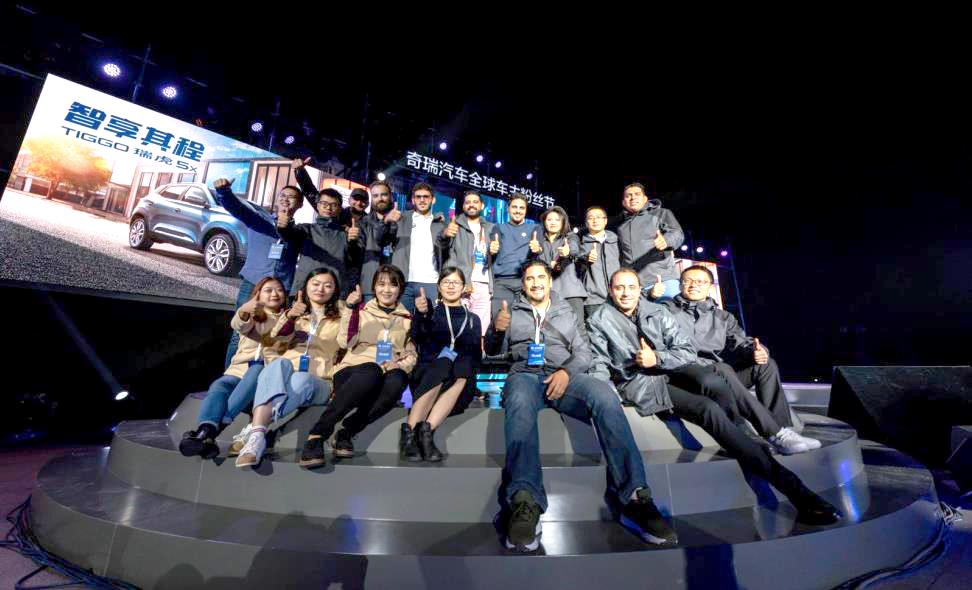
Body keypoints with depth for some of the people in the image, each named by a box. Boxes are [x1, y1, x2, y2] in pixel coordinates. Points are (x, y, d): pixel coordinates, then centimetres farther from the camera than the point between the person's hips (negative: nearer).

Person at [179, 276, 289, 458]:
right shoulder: (251, 315, 20)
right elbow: (239, 326, -6)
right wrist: (244, 310, -31)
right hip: (239, 369, 2)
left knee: (258, 368, -35)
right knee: (218, 386, -28)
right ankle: (205, 434, -49)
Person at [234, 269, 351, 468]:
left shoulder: (339, 316, 19)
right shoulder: (295, 313, 23)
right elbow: (279, 335, 0)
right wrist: (289, 316, -22)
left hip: (318, 382, -1)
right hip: (284, 376, 1)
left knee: (300, 380, -36)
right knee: (279, 364, -34)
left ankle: (253, 430, -38)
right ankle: (257, 436, -46)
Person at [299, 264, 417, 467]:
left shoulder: (407, 319, 21)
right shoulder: (362, 311, 16)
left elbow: (412, 354, 16)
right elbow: (345, 341, -1)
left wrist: (399, 365, -5)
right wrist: (352, 308, -10)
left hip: (389, 373, 2)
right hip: (354, 370, -1)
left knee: (397, 380, -36)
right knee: (371, 371, -38)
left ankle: (346, 432, -26)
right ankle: (317, 433, -33)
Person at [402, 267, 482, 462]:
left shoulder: (472, 319, 24)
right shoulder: (432, 313, 17)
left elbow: (476, 354, 14)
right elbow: (418, 336, -6)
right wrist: (422, 314, -28)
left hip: (461, 376, 1)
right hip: (428, 370, -1)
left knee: (464, 366, -33)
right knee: (442, 365, -35)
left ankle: (427, 430, -38)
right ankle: (409, 431, -37)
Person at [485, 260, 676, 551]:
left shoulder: (566, 312, 26)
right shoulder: (513, 311, 23)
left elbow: (583, 352, 15)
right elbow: (493, 350, 16)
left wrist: (567, 371, -9)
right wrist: (496, 330, -9)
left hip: (565, 374, 2)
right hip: (525, 374, -1)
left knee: (604, 393, -32)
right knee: (519, 401, -39)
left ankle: (633, 495, -35)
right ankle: (525, 502, -49)